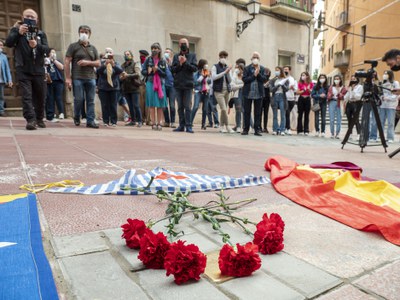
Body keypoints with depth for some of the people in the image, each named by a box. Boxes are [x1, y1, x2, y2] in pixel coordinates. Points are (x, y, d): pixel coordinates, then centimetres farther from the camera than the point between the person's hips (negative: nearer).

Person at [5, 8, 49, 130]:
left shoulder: (41, 33, 12)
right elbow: (8, 43, -7)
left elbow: (46, 49, -2)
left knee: (40, 97, 8)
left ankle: (39, 119, 23)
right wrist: (18, 32, -21)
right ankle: (30, 120, -17)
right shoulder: (17, 29, 8)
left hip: (38, 70, 2)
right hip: (23, 70, -2)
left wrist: (37, 45, -23)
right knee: (26, 95, -12)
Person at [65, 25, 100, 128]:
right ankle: (76, 118, 20)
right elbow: (67, 62, -1)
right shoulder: (73, 46, 6)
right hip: (77, 78, -3)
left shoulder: (93, 48, 17)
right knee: (79, 99, -3)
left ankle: (90, 121, 5)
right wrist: (68, 78, -10)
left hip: (91, 78, 3)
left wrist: (88, 62, -9)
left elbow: (98, 63, 12)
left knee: (90, 101, 1)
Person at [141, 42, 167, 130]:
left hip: (160, 84, 1)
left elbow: (165, 74, 4)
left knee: (160, 105, 0)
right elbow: (143, 71, 5)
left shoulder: (162, 61, 8)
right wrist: (149, 71, -14)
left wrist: (157, 69, -11)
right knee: (152, 104, -3)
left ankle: (159, 123, 8)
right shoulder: (148, 60, 7)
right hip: (150, 83, -1)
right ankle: (153, 123, 2)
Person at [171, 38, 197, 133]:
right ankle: (181, 125, 12)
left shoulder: (192, 55, 8)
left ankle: (188, 126, -3)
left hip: (188, 84, -3)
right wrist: (180, 64, -10)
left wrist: (185, 62, -13)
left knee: (188, 106, -5)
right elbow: (172, 69, 4)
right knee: (180, 106, 6)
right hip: (178, 84, 3)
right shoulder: (176, 56, 12)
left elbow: (195, 68, -4)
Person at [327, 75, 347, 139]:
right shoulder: (331, 87, 11)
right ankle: (332, 133, 3)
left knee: (339, 119, -2)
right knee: (332, 119, -5)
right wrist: (331, 95, -15)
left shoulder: (343, 88, 7)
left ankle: (337, 134, 7)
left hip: (339, 104, 0)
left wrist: (339, 94, -15)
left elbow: (343, 97, 1)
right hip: (332, 102, 1)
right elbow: (328, 96, 5)